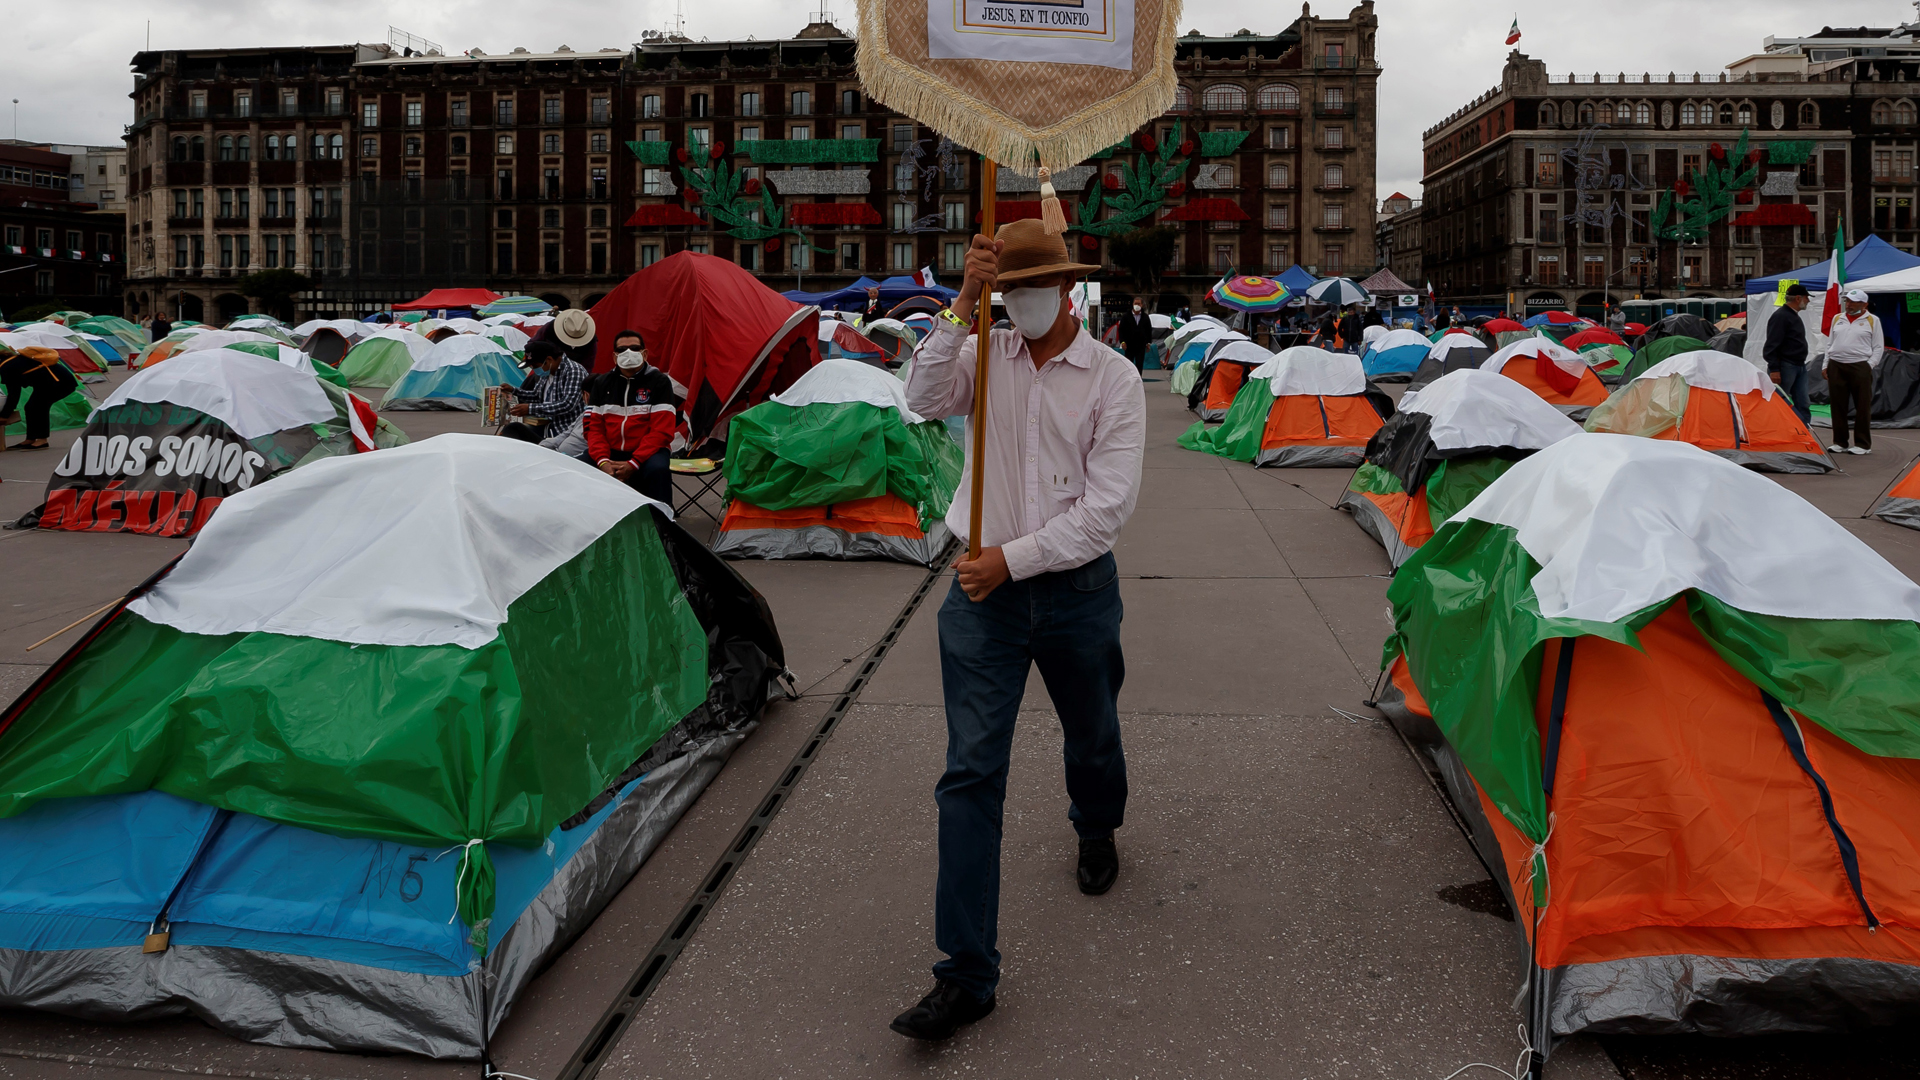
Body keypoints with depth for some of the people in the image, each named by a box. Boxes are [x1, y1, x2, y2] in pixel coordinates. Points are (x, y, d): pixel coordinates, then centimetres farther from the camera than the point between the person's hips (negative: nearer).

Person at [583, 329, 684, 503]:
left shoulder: (659, 382, 0)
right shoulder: (601, 383, 13)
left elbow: (662, 431, -9)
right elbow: (593, 426, 6)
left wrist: (633, 464, -19)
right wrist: (602, 461, -14)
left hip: (646, 452, -3)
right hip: (609, 451, 3)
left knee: (657, 469, -36)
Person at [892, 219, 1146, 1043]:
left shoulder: (1113, 378, -5)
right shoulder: (985, 356, 3)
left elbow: (1107, 506, -13)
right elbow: (924, 399, -18)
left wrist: (1013, 558, -16)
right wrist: (962, 306, -23)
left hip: (1077, 590, 0)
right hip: (984, 590, 1)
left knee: (1092, 737, 21)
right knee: (970, 772, -5)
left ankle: (1096, 833, 58)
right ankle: (966, 973, -1)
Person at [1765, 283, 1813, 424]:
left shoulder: (1794, 316, 18)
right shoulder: (1780, 316, -14)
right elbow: (1771, 346, -19)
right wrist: (1774, 369, -23)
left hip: (1799, 367, 10)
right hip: (1785, 367, -10)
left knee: (1802, 406, 5)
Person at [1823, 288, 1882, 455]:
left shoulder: (1872, 321, 2)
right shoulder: (1837, 319, 13)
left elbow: (1878, 347, 2)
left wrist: (1869, 366, -8)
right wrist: (1826, 365, 10)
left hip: (1860, 367, -4)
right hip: (1836, 366, 4)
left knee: (1862, 407, -2)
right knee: (1838, 406, 6)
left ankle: (1863, 444, 2)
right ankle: (1840, 443, 13)